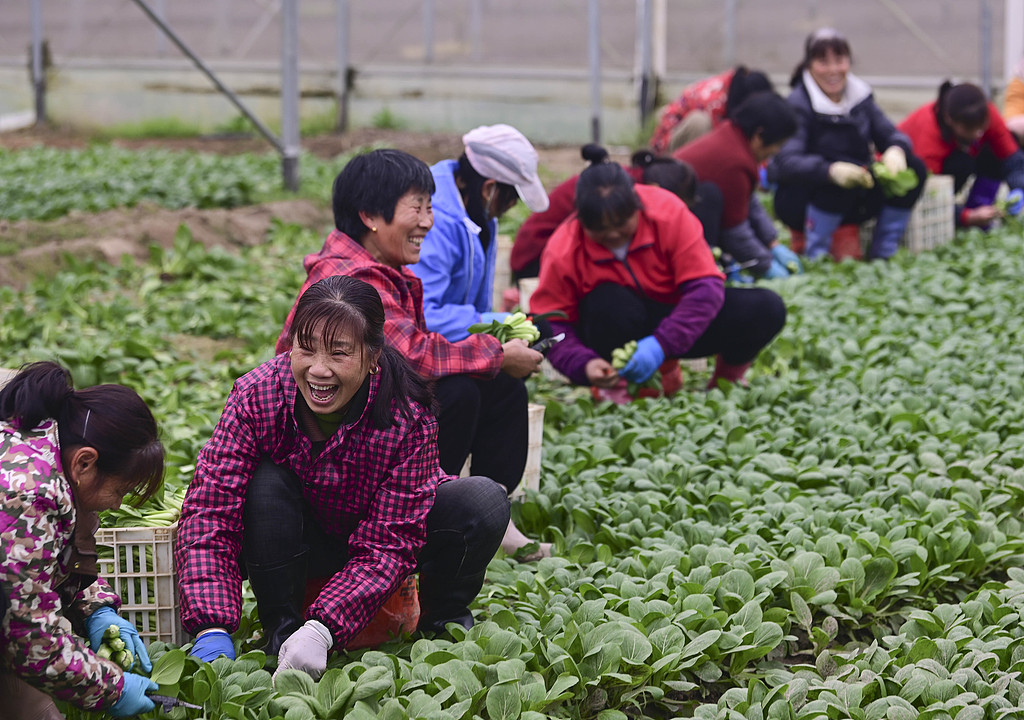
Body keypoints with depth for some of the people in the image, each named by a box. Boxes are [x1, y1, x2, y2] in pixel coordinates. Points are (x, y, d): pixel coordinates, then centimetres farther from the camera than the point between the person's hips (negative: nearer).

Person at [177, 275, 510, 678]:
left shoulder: (407, 417, -29)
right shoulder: (256, 396, -27)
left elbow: (388, 543, -31)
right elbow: (210, 508, -32)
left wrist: (322, 630, -45)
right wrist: (212, 629, -45)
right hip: (302, 541, 0)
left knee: (482, 504, -26)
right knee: (266, 483, -32)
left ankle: (444, 621, 2)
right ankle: (281, 631, -14)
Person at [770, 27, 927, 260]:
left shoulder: (860, 96, 5)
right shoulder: (798, 105, -16)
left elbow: (890, 134, -1)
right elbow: (785, 162, -30)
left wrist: (896, 150, -29)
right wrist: (831, 171, -49)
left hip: (852, 205, 6)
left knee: (913, 167, -11)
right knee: (841, 181, -38)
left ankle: (884, 253, -3)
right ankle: (815, 256, -18)